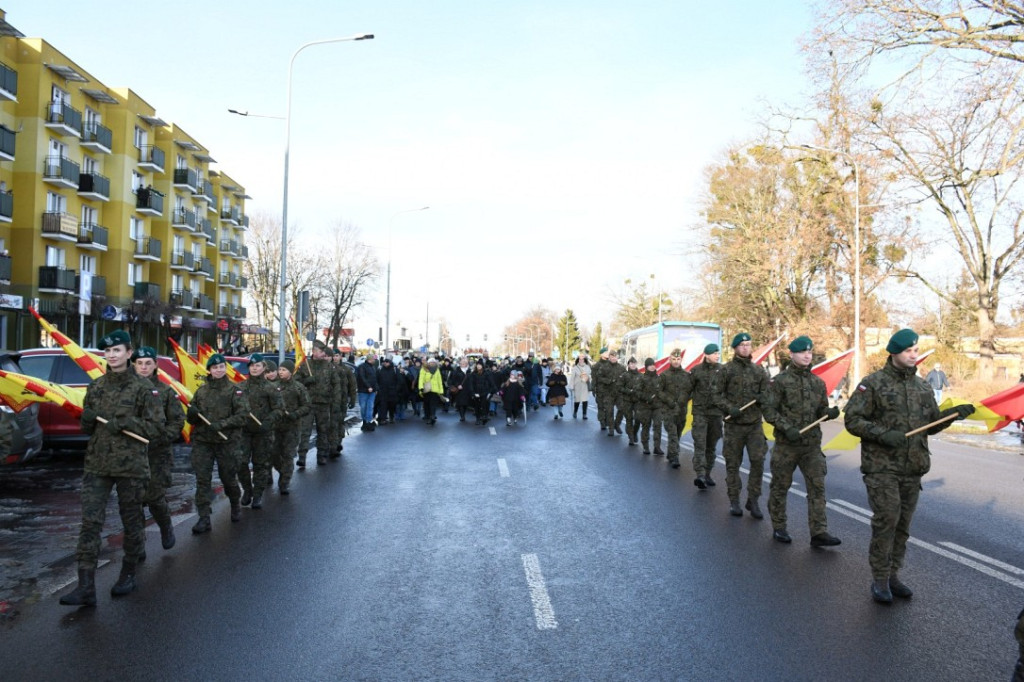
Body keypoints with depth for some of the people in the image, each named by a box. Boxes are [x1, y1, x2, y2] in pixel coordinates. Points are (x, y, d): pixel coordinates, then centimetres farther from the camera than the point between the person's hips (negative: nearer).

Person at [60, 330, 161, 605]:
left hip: (131, 465, -3)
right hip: (97, 464, 4)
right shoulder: (96, 387, 10)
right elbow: (87, 427, 17)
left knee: (132, 520, 8)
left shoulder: (143, 387, -4)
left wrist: (124, 423, -19)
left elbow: (156, 426, -7)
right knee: (90, 521, -5)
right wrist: (87, 420, -6)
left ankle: (128, 575, 27)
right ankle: (86, 587, -4)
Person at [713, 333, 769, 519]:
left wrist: (763, 397, -11)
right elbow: (717, 395, 0)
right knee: (733, 463, 6)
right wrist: (729, 408, -16)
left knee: (758, 461, -4)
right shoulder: (726, 370, 0)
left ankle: (753, 500, 9)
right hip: (734, 424, -2)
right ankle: (734, 501, 17)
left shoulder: (759, 371, 9)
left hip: (755, 424, 2)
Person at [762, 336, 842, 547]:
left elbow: (821, 410, 14)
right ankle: (778, 528, 21)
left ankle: (818, 532, 1)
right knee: (780, 486, 7)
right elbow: (769, 410, -8)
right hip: (786, 444, -4)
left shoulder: (818, 382, 9)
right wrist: (787, 428, -20)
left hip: (812, 444, 4)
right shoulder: (780, 381, -6)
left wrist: (830, 412, -9)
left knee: (817, 486, -2)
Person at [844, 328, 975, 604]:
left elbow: (931, 425, 17)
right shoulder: (873, 383, -6)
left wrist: (952, 414, -1)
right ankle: (880, 579, 3)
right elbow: (853, 420, -9)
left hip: (912, 468, 6)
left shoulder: (922, 386, 12)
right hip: (881, 467, -6)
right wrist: (884, 434, -20)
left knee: (902, 524, 10)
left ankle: (892, 575, 23)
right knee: (886, 519, -10)